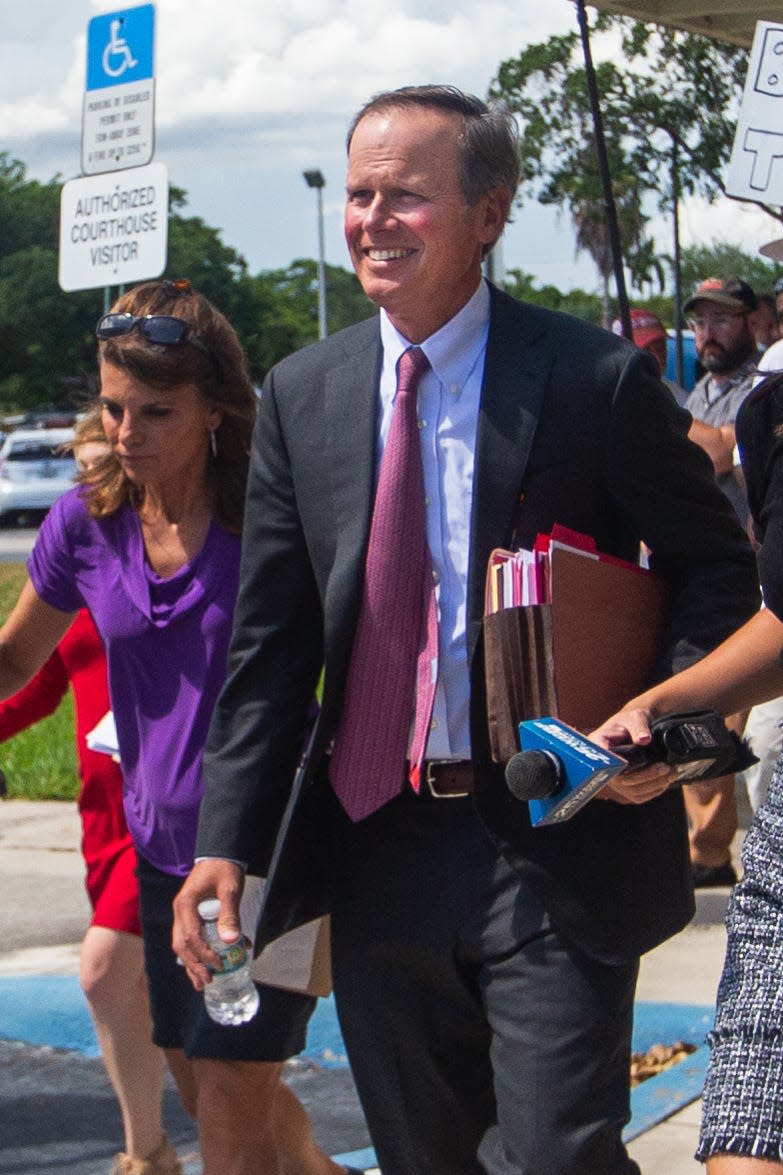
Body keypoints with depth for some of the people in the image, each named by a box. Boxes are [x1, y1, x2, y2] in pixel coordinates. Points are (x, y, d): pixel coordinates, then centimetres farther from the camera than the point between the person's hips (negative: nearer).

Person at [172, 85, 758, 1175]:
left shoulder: (596, 379, -6)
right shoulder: (301, 394, 6)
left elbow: (717, 564, 2)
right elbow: (268, 644, 7)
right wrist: (226, 841, 0)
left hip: (554, 848, -4)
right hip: (378, 839, 4)